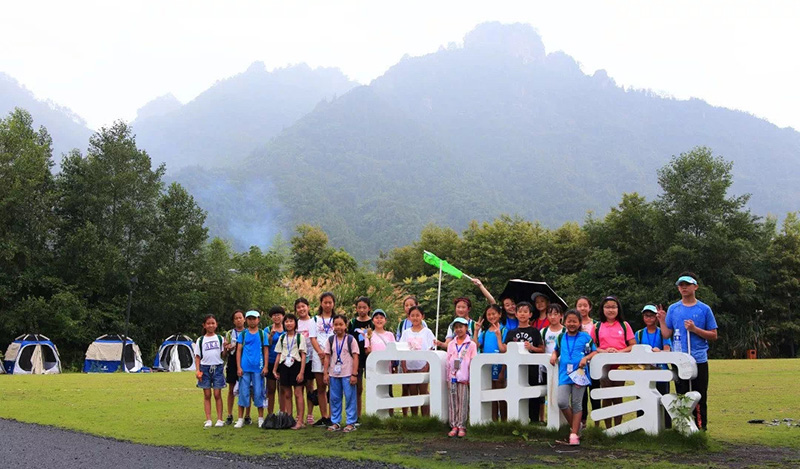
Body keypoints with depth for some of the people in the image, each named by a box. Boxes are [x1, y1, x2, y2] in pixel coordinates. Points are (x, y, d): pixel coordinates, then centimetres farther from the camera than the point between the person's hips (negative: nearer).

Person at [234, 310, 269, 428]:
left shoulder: (262, 334, 7)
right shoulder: (242, 334, 8)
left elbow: (266, 351, 6)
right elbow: (239, 351, 5)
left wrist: (265, 367, -3)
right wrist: (238, 367, -3)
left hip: (258, 368, 0)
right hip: (244, 368, 1)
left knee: (258, 392, 2)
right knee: (243, 392, 2)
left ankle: (261, 418, 12)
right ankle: (240, 419, 9)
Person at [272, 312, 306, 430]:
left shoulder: (300, 336, 0)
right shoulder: (282, 337, 13)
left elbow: (303, 355, -5)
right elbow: (278, 355, 15)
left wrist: (302, 372, -12)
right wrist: (274, 369, 9)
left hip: (296, 365, -4)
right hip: (284, 366, 4)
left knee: (298, 394, -6)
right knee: (287, 394, 6)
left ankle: (300, 421, -6)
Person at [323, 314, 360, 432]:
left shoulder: (350, 339, -2)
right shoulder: (330, 340, 7)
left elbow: (355, 357, -4)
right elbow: (327, 357, 8)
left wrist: (354, 374, -10)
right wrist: (325, 373, 1)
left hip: (347, 374, -3)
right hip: (334, 374, 3)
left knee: (350, 398, -1)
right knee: (334, 398, 8)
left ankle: (350, 423, 5)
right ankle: (335, 422, 17)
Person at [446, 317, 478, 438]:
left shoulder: (471, 344, 0)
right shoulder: (451, 344, 12)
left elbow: (473, 362, -2)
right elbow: (448, 362, 13)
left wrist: (470, 379, -7)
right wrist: (448, 377, 9)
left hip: (464, 378, -4)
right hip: (453, 377, 4)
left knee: (463, 402, -3)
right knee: (452, 402, 3)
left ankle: (461, 426, 1)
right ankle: (454, 426, 7)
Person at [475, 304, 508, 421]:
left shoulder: (504, 330, -4)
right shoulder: (484, 332, 12)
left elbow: (504, 350, -13)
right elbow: (476, 346, -1)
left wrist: (498, 335, -22)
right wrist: (476, 330, -5)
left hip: (499, 367, -5)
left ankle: (504, 421, 9)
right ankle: (494, 422, 16)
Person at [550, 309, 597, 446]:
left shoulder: (585, 337, 3)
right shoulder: (561, 337, 12)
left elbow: (595, 351, 5)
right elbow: (557, 349, 28)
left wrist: (586, 358, -12)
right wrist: (554, 355, 6)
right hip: (564, 374, 2)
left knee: (576, 404, 3)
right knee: (562, 402, -12)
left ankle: (574, 434, 8)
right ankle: (575, 425, 13)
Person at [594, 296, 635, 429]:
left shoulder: (624, 325, 6)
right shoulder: (597, 327, 6)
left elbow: (633, 345, 2)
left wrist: (620, 351, -14)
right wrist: (604, 351, -12)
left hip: (621, 366, 0)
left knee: (618, 398, 5)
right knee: (606, 398, 1)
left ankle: (618, 427, 12)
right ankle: (608, 428, 8)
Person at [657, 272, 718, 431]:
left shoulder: (704, 309, 2)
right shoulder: (673, 309, 8)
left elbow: (713, 335, 1)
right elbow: (667, 335, 9)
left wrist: (695, 329, -11)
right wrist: (662, 321, -2)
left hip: (699, 360, -2)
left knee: (700, 397, 1)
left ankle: (701, 427, 9)